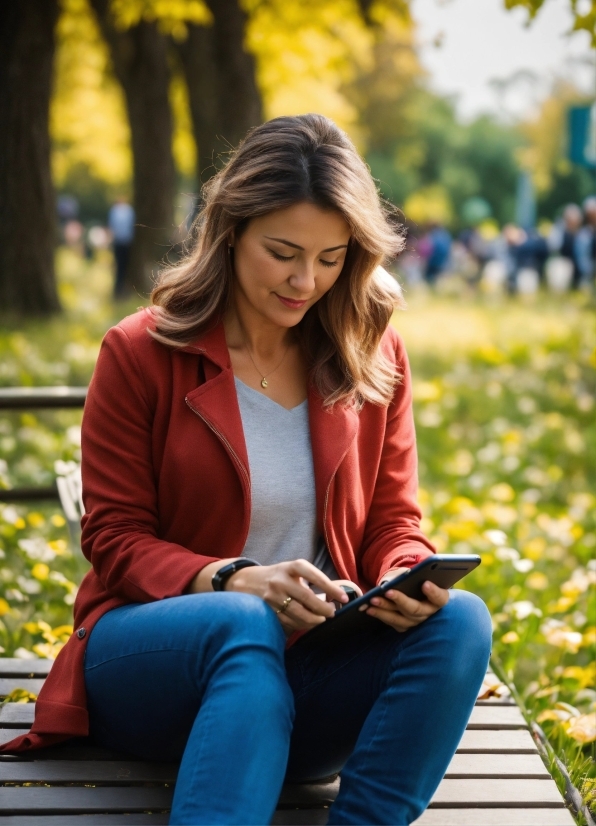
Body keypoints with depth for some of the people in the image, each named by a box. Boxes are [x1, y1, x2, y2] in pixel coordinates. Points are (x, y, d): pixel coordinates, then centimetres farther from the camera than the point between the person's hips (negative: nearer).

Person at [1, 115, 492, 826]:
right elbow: (116, 539, -1)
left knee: (459, 618, -27)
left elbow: (394, 521, 13)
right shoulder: (140, 353, 0)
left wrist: (406, 579, -14)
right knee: (242, 625, -38)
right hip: (146, 654, -3)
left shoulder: (373, 357, 9)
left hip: (315, 670, 3)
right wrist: (232, 581, -21)